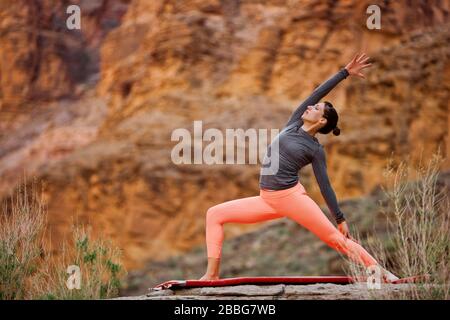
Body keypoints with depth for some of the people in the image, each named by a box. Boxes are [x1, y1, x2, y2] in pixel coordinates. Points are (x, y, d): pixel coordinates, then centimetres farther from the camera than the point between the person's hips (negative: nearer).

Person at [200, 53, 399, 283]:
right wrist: (345, 72, 15)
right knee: (214, 214, -2)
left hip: (292, 197, -6)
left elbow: (324, 185, 0)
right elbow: (317, 92, 10)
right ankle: (212, 274, -6)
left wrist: (341, 219, -3)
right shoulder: (293, 124, 12)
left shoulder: (316, 150, -1)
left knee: (335, 237, -9)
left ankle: (381, 272, -2)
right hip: (268, 200, 6)